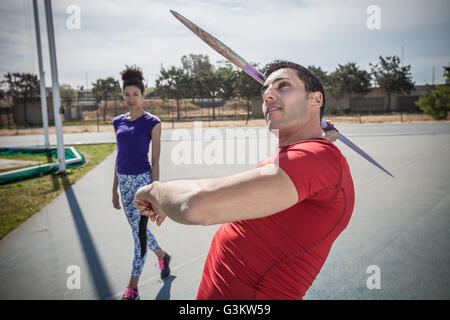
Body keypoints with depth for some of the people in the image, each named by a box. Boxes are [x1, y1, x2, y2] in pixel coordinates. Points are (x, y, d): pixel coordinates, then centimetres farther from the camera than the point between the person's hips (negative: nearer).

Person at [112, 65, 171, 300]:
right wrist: (115, 189, 14)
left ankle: (132, 287, 9)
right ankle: (162, 255, 42)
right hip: (124, 181, 6)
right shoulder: (118, 122, 9)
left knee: (139, 231, -4)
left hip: (142, 180, -6)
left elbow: (155, 161, -8)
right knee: (138, 230, 16)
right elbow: (119, 157, 13)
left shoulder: (152, 123, -7)